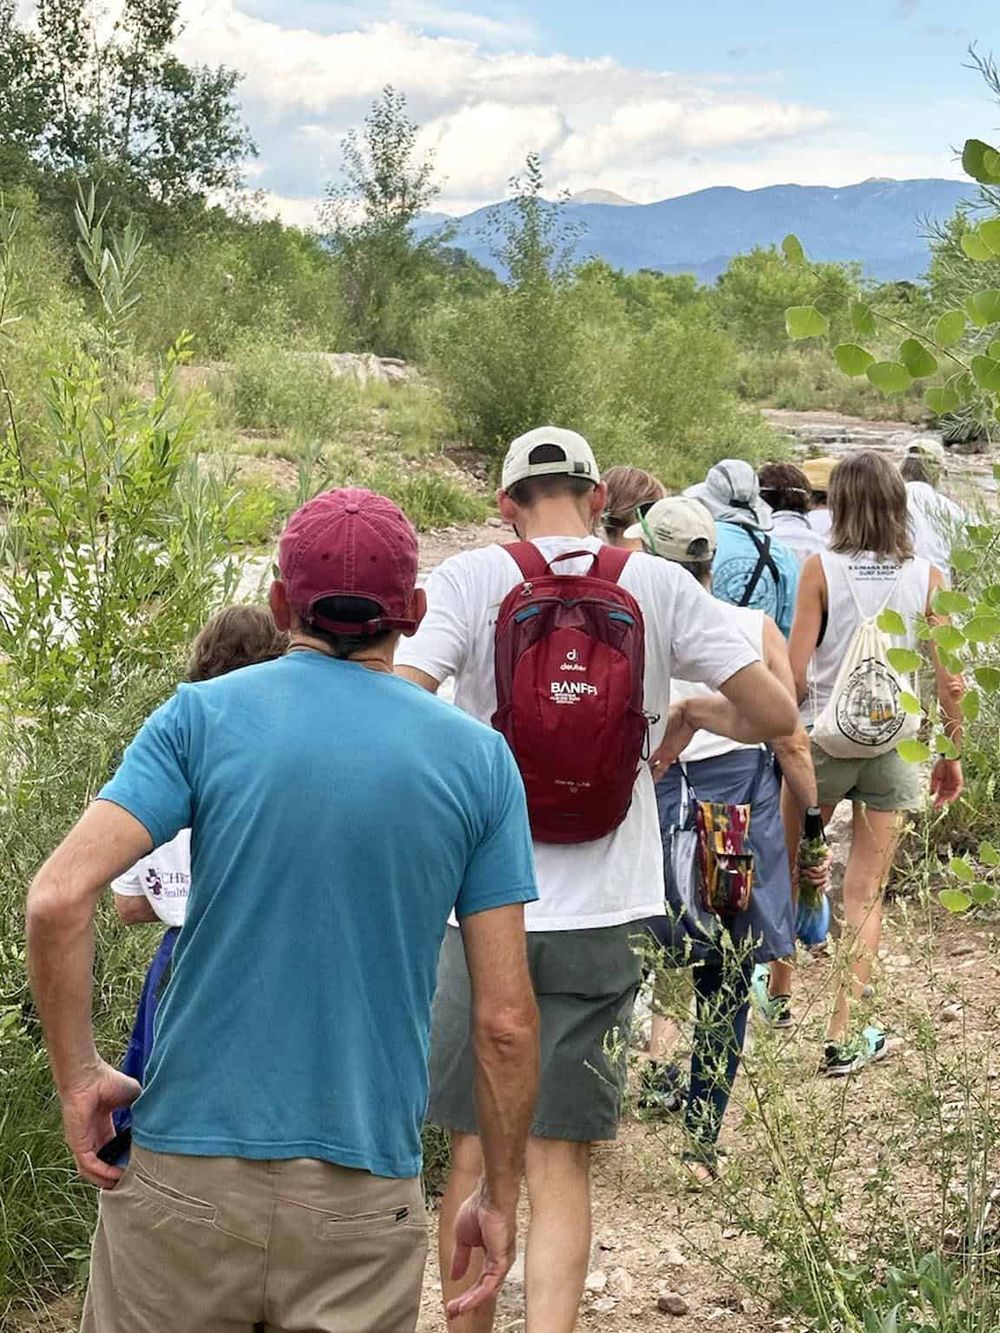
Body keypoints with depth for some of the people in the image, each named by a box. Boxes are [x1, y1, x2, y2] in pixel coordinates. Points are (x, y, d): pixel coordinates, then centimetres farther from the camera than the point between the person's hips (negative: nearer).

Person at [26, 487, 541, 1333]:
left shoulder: (204, 716, -2)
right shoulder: (478, 759, 1)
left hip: (188, 1166, 0)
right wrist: (500, 1195, 9)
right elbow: (505, 1021, -1)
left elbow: (58, 899, -14)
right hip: (367, 1192, 0)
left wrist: (79, 1074, -2)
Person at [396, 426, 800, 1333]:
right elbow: (776, 716, 1)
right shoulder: (660, 586, 1)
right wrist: (689, 714, 19)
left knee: (475, 1154, 13)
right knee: (560, 1163, 6)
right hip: (600, 915, 1)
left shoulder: (469, 580, -3)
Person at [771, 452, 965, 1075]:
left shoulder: (821, 569, -9)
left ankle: (778, 997, 30)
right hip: (895, 745, 1)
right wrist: (953, 753, 11)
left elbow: (795, 674, -11)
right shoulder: (927, 577, -3)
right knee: (866, 894, 8)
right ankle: (842, 1036, 7)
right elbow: (950, 680, -2)